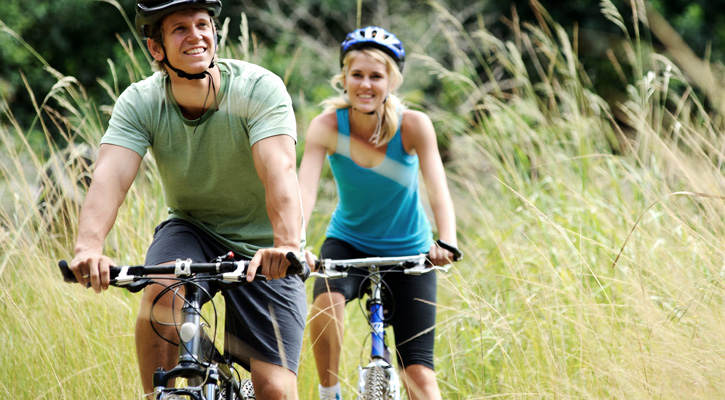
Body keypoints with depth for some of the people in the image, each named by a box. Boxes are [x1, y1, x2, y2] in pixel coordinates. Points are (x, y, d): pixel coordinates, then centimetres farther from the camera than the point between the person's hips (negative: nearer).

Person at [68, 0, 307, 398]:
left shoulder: (260, 89, -22)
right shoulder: (140, 102, -15)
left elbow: (279, 170, -37)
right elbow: (110, 176, -30)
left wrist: (286, 245, -56)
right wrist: (88, 247, -50)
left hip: (262, 249, -1)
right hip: (192, 228, 2)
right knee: (162, 293, -33)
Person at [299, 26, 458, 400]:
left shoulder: (413, 125, -22)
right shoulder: (327, 127, -21)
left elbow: (438, 190, -32)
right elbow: (305, 190, -33)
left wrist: (446, 243, -51)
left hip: (408, 253, 0)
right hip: (348, 242, 0)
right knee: (326, 302, -33)